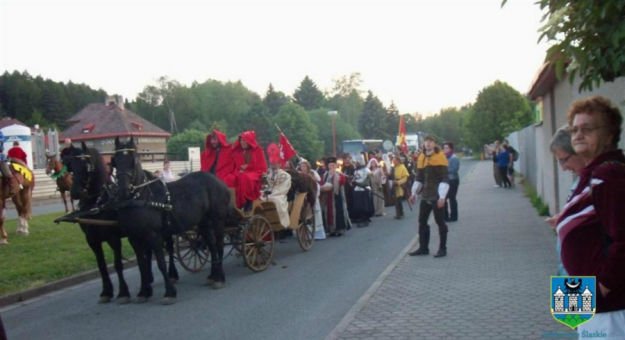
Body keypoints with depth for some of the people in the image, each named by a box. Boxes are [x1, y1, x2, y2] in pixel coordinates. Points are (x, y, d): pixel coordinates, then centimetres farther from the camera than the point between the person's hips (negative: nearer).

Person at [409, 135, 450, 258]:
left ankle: (443, 249, 12)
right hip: (425, 196, 7)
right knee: (422, 221, 10)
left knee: (440, 222, 2)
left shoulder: (440, 157, -10)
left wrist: (442, 196, -20)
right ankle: (423, 248, 20)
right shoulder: (421, 157, 9)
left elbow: (445, 179, -14)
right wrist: (414, 193, 13)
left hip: (437, 197, -7)